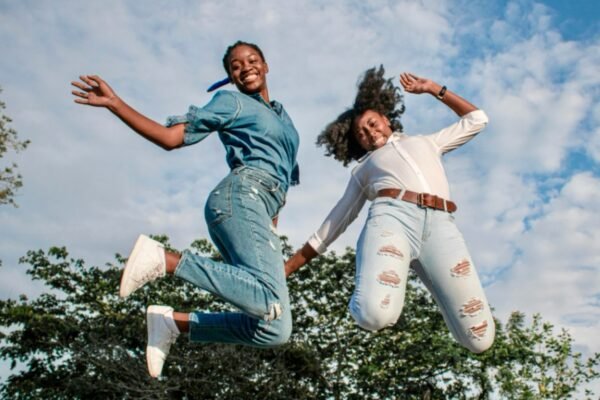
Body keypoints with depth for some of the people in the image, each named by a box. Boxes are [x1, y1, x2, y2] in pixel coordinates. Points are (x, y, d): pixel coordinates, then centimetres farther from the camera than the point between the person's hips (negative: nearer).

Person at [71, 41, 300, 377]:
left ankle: (174, 322, 0)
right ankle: (164, 259, -24)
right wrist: (115, 103, -5)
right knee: (274, 306, -34)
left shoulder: (283, 116, 33)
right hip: (241, 196, -7)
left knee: (273, 330, -10)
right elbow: (172, 137, 5)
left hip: (263, 214, 7)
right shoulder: (232, 102, 14)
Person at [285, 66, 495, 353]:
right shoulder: (363, 169, 32)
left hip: (440, 227, 2)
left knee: (479, 339, -11)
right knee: (375, 315, -34)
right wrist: (289, 266, 22)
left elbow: (476, 119, 44)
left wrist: (433, 89, 40)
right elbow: (336, 222, 28)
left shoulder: (427, 143, 38)